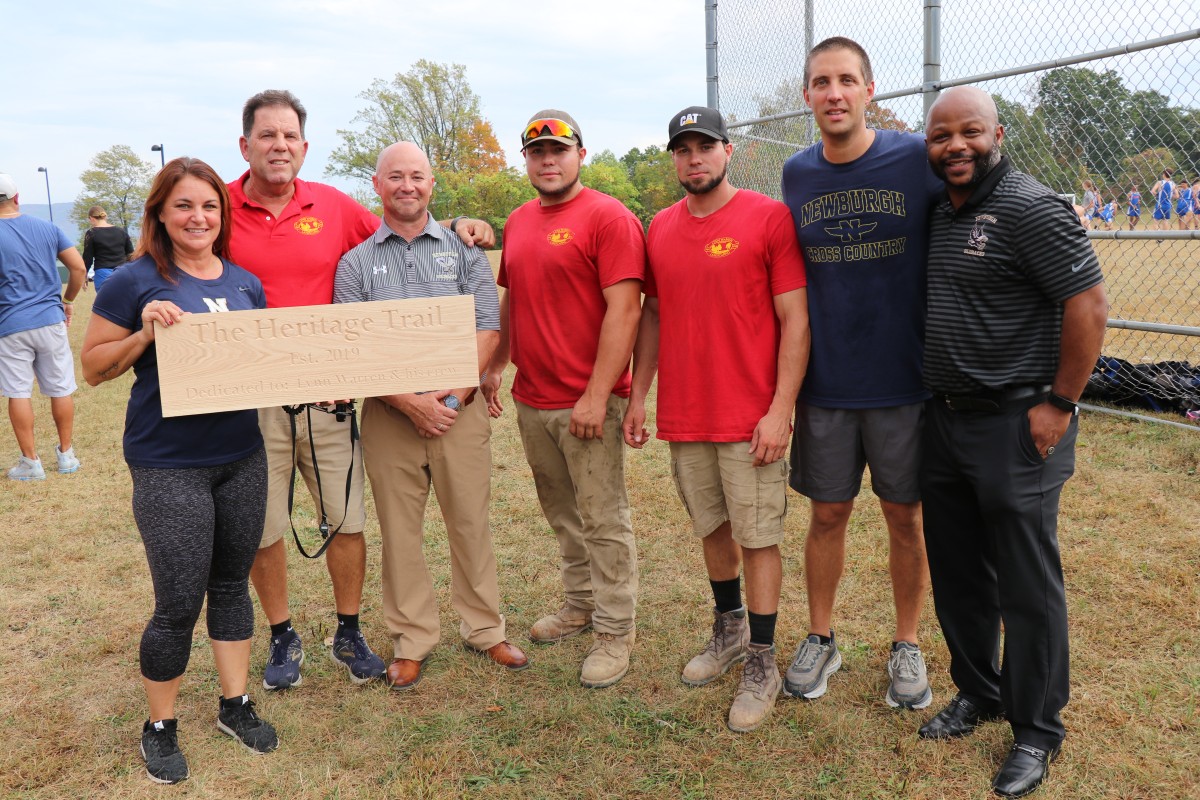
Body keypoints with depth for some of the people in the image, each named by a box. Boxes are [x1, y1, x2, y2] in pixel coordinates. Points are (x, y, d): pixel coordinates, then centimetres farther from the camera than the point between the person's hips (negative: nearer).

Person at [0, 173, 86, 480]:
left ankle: (31, 462, 9)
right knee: (61, 389, 11)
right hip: (51, 320, 3)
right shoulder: (48, 228, 2)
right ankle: (66, 455, 20)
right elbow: (79, 267, 0)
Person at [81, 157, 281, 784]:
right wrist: (145, 333, -20)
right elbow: (93, 368, -4)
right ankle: (160, 727, 25)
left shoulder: (246, 284, 7)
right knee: (178, 604, 1)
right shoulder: (135, 282, -8)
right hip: (169, 466, -5)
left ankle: (235, 705, 33)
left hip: (242, 456, 5)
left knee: (232, 583, 16)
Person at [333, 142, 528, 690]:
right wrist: (409, 402, -12)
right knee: (400, 530, 7)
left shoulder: (463, 249, 6)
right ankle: (411, 640, 22)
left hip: (460, 409, 0)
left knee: (470, 522, 6)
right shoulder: (356, 262, 6)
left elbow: (487, 330, -1)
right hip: (389, 414, 0)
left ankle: (485, 629, 23)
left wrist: (453, 394, -11)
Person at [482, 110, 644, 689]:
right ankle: (580, 604, 35)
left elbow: (623, 311, -17)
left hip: (587, 403, -7)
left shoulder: (608, 218, -10)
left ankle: (615, 630, 15)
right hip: (531, 400, 7)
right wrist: (494, 365, 16)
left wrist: (596, 396, -21)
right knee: (561, 513, 18)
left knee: (602, 520, 1)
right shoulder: (518, 222, 13)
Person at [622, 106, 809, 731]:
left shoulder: (770, 217, -7)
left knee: (758, 537, 2)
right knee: (712, 527, 17)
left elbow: (795, 320, -10)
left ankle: (761, 663, 17)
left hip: (751, 417, -5)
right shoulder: (660, 228, 9)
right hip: (683, 415, 5)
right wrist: (638, 394, 11)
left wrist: (781, 409, -15)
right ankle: (729, 629, 37)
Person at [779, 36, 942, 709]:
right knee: (828, 514, 11)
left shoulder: (918, 161, -7)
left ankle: (908, 646, 29)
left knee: (906, 516, 10)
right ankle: (821, 639, 30)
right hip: (824, 383, 2)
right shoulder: (797, 175, 3)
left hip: (903, 380, -2)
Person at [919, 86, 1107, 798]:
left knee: (1027, 587, 4)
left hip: (1015, 427, -8)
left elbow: (1089, 302, -17)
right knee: (956, 574, 17)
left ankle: (1037, 730, 21)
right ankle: (977, 692, 37)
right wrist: (935, 401, 15)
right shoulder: (938, 214, 11)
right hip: (944, 421, 8)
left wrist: (1059, 404, -15)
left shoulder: (1029, 207, -13)